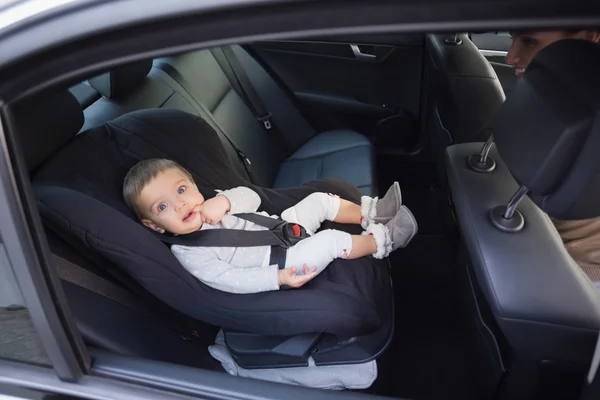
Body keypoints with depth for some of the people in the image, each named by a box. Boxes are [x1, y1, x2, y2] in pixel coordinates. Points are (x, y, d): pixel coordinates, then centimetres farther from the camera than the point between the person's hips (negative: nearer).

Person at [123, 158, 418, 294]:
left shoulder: (206, 204, -2)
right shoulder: (189, 253, -21)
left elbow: (252, 197, -5)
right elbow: (231, 280, -25)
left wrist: (225, 200, -28)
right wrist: (279, 277, -32)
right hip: (280, 261, -7)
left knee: (320, 200, 4)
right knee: (331, 241, -19)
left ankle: (369, 212, 21)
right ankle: (381, 241, 4)